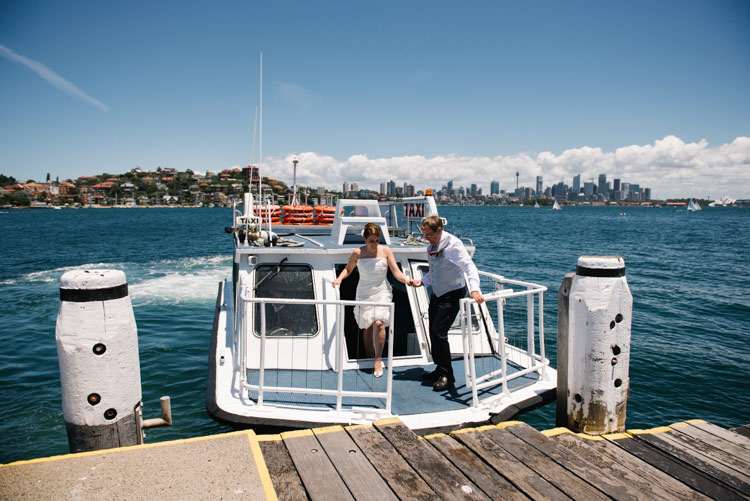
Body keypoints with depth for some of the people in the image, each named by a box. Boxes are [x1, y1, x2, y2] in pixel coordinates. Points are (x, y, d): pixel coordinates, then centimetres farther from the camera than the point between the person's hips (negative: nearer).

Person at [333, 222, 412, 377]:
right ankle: (369, 358, 20)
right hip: (364, 293, 2)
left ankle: (378, 360, -9)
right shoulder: (358, 253, -4)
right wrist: (339, 279, -7)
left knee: (378, 323, -19)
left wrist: (406, 280, -25)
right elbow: (348, 269, 12)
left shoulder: (386, 251, -6)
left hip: (382, 292, -1)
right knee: (367, 327, 6)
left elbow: (396, 272, -7)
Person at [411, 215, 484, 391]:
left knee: (439, 332, -14)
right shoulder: (431, 247, 8)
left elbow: (469, 267, -25)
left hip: (452, 294, -8)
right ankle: (440, 369, 27)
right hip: (437, 293, 9)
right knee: (433, 332, 11)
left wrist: (474, 289, -39)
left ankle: (447, 375, -2)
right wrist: (422, 281, 3)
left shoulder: (453, 244, -16)